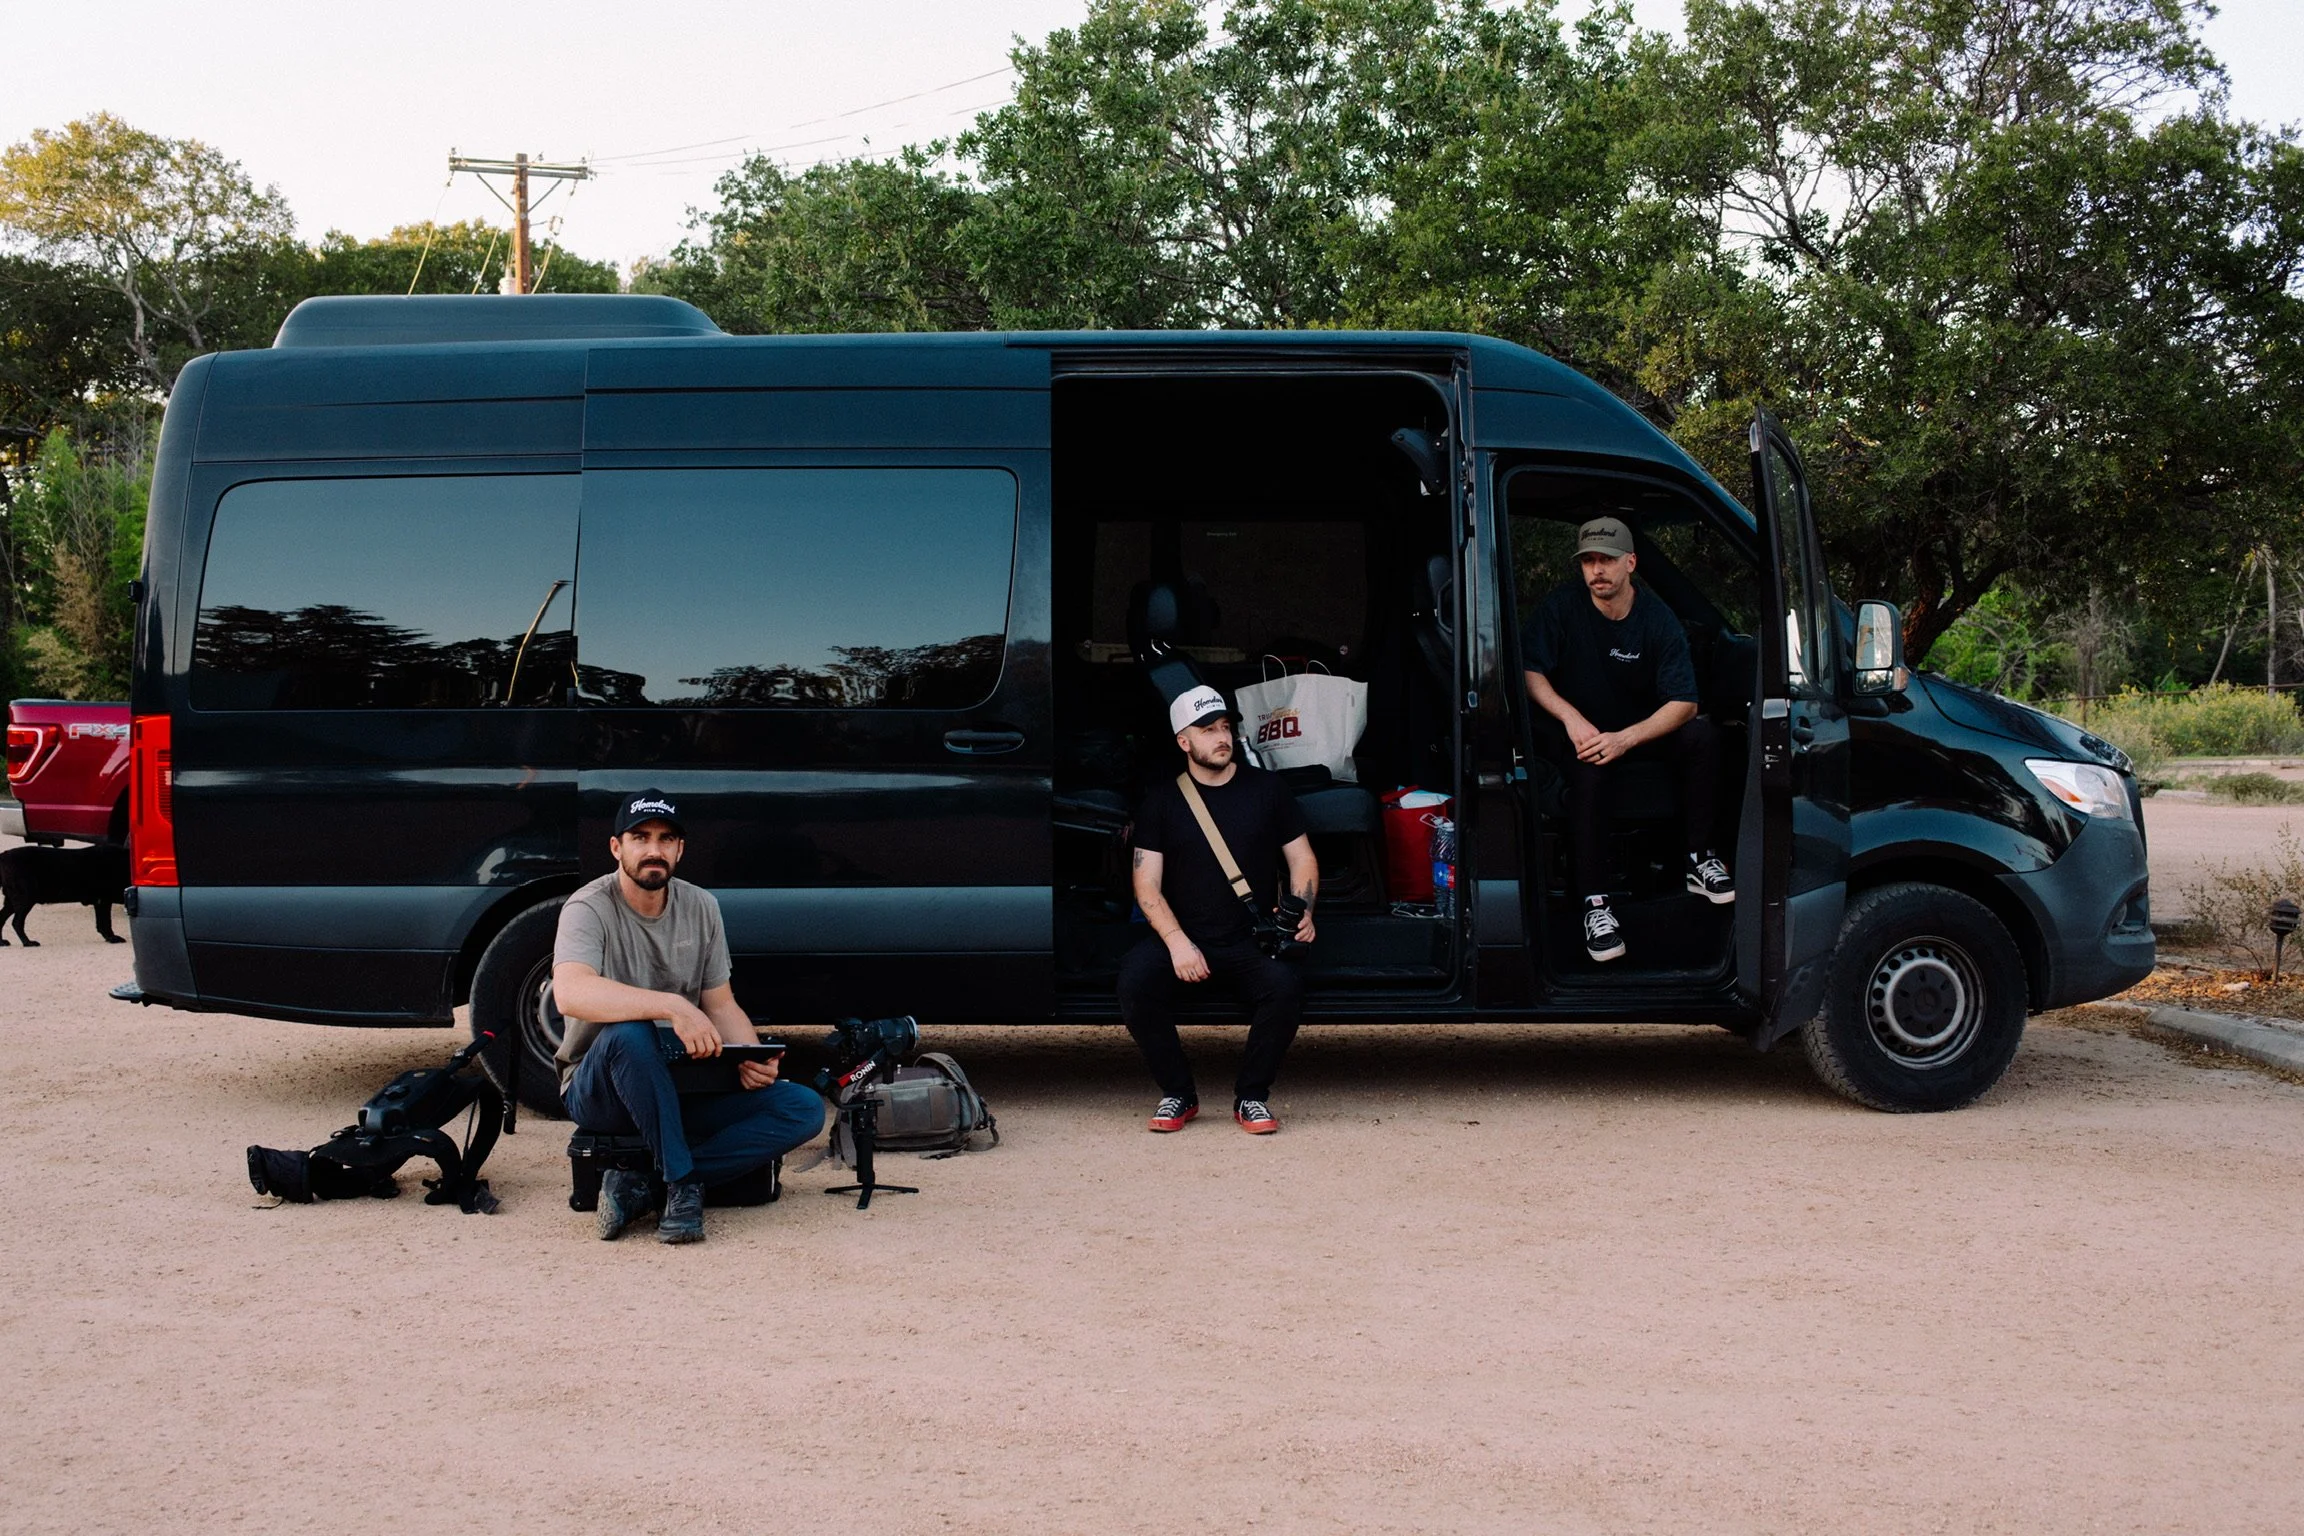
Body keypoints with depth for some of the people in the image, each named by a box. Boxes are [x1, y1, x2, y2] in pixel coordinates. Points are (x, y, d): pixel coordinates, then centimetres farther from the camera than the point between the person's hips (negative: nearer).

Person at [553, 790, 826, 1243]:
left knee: (804, 1109, -15)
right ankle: (681, 1186, -25)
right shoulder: (590, 908, -13)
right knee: (630, 1034, -39)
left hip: (683, 1090, 6)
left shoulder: (701, 908, 5)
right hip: (600, 1092, -5)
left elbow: (721, 1006, 9)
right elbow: (570, 993, -33)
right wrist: (674, 1006, -42)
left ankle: (640, 1186, -22)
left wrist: (752, 1059, -13)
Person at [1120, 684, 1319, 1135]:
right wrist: (1177, 941, -15)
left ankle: (1251, 1096, -9)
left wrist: (1301, 912, -7)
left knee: (1285, 985, -32)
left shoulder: (1265, 788, 10)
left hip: (1252, 943, 0)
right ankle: (1177, 1094, -10)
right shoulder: (1164, 800, 8)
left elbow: (1302, 859, 13)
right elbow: (1147, 883, 2)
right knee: (1135, 979, -30)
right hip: (1183, 940, 0)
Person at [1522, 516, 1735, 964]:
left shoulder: (1657, 619, -10)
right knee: (1589, 774, -36)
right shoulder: (1564, 604, -10)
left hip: (1641, 730, 2)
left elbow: (1684, 703, -16)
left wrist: (1625, 738, -31)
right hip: (1585, 734, -2)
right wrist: (1571, 717, -29)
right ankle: (1594, 904, -34)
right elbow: (1529, 671, -13)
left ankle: (1700, 859, -16)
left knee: (1703, 736, -26)